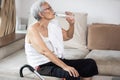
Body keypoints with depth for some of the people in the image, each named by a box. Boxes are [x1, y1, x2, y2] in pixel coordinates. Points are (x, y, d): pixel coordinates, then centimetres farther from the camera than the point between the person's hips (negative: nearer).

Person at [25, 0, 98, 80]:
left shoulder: (53, 25, 8)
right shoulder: (33, 30, -15)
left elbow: (68, 36, 24)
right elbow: (44, 51, -27)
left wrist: (71, 24, 3)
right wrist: (65, 66, -35)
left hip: (58, 61, 8)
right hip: (43, 66, -8)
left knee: (90, 63, -8)